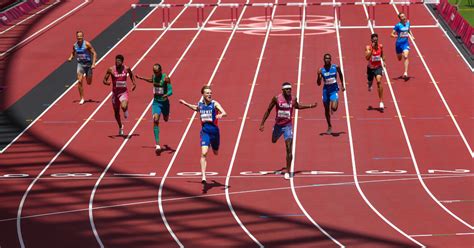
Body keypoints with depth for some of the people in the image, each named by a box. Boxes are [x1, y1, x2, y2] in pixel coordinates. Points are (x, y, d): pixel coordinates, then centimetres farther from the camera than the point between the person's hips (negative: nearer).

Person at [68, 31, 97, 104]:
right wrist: (70, 58, -4)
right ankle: (82, 98, -3)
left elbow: (94, 53, -12)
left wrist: (93, 64, -19)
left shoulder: (86, 44, -15)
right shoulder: (75, 45, -1)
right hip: (80, 63, 2)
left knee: (89, 82, 9)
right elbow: (73, 53, 18)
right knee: (79, 81, -13)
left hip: (88, 63, -2)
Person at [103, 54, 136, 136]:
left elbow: (131, 75, 17)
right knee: (116, 112, 13)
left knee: (123, 106, -30)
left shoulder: (126, 68, -6)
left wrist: (134, 83, 3)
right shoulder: (111, 70, -9)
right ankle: (120, 127, 39)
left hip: (124, 92, -1)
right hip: (115, 92, 1)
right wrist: (107, 82, -28)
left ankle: (126, 109, 10)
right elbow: (104, 80, -5)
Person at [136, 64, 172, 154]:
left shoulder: (165, 78, -18)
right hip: (156, 102, 2)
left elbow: (170, 90, -24)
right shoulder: (154, 76, -3)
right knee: (155, 120, -18)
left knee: (165, 119, 22)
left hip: (164, 102, -2)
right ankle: (157, 144, -21)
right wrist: (142, 78, 29)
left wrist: (166, 95, -46)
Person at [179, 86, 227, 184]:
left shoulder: (214, 104, -9)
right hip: (204, 131, 1)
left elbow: (224, 113, -23)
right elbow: (195, 108, 29)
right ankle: (203, 177, -21)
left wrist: (221, 115, -45)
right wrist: (185, 103, 28)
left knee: (215, 153, 21)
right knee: (204, 153, -17)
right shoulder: (200, 104, 3)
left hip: (214, 130, -1)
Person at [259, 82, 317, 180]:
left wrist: (310, 106, 11)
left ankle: (288, 171, -4)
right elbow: (268, 110, -4)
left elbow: (297, 106, 16)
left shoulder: (293, 99, -8)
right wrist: (262, 123, -5)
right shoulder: (276, 98, -14)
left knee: (289, 149, -11)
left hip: (288, 126, -1)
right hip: (278, 125, 1)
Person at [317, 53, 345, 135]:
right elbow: (319, 84, -7)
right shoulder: (321, 70, -7)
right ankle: (329, 126, 31)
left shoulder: (336, 67, -6)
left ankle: (333, 108, 20)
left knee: (334, 108, -20)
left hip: (334, 90, -1)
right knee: (326, 109, 12)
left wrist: (342, 85, 17)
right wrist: (319, 76, -24)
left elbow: (340, 74, 15)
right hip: (326, 90, 1)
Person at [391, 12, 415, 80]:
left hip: (406, 42, 1)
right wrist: (394, 36, -34)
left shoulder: (408, 22, 1)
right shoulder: (398, 25, -12)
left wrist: (412, 35, 9)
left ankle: (405, 73, -21)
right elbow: (392, 34, -12)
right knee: (399, 58, 14)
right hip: (399, 43, -1)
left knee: (405, 57, -18)